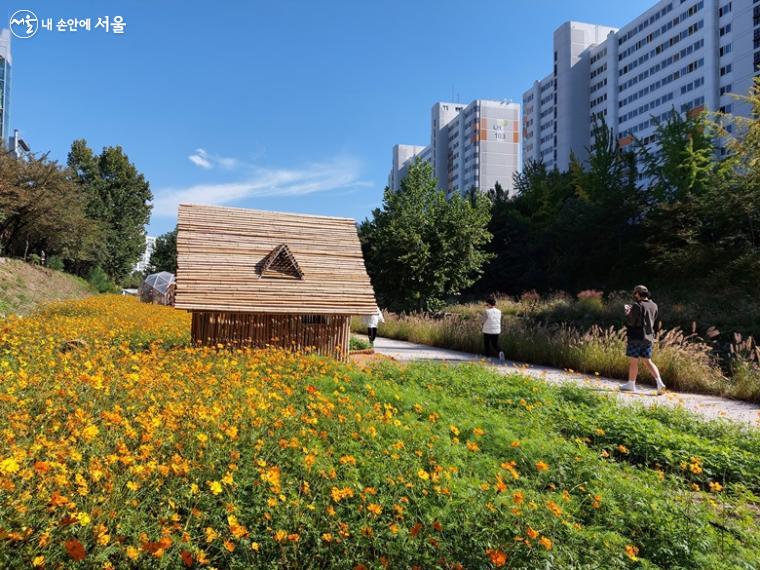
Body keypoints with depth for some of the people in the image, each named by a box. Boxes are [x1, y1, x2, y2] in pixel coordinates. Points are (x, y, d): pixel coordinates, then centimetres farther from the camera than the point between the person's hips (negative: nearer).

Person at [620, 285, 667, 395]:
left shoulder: (637, 305, -16)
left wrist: (627, 312, 2)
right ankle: (659, 383, -1)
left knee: (633, 361, 4)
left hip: (637, 337, -7)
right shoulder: (653, 305, 7)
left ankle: (631, 384, 13)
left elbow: (630, 321, -18)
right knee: (648, 361, 12)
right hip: (648, 337, 7)